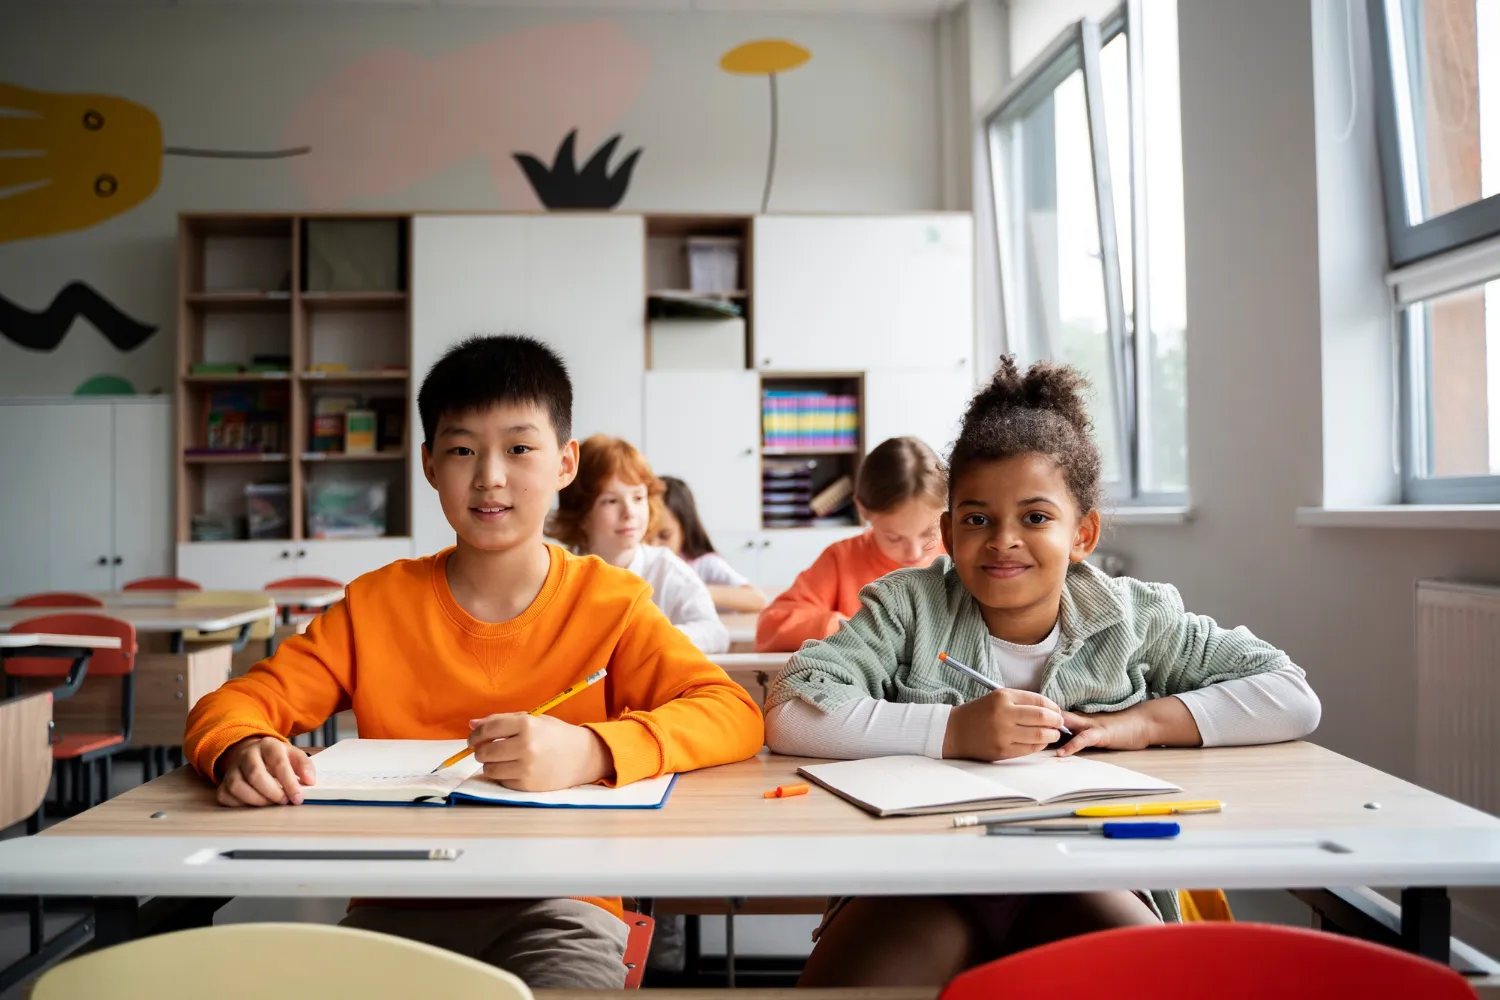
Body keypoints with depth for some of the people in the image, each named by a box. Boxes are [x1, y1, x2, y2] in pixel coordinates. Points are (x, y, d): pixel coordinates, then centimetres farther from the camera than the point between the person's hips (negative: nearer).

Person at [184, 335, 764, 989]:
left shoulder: (610, 602, -1)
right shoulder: (375, 605, 6)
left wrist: (589, 751, -30)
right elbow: (229, 707, 5)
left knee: (569, 978, -31)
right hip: (399, 907, 3)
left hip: (559, 904, -2)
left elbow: (734, 714, -12)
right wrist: (242, 753, -21)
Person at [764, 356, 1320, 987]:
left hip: (1085, 878, 2)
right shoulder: (909, 606, 2)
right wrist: (954, 731, -17)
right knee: (838, 981, -30)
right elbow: (791, 713, -10)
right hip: (926, 873, -1)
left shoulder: (1132, 618, 8)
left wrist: (1143, 722, -7)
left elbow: (1293, 697, 7)